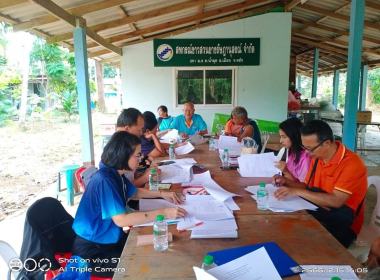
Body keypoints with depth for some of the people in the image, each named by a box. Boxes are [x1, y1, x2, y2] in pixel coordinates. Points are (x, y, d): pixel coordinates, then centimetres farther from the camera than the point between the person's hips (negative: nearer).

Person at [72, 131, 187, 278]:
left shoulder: (116, 174, -1)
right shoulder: (104, 180, -28)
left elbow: (135, 193, 17)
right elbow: (121, 220, -33)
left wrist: (161, 193, 2)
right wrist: (163, 213, -32)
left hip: (108, 239, 8)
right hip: (92, 250, -8)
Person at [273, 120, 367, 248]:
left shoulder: (351, 163, -20)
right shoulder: (317, 157, 3)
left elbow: (336, 201, -26)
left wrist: (297, 192, -26)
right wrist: (287, 182, -4)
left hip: (341, 226, -6)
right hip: (317, 213, 7)